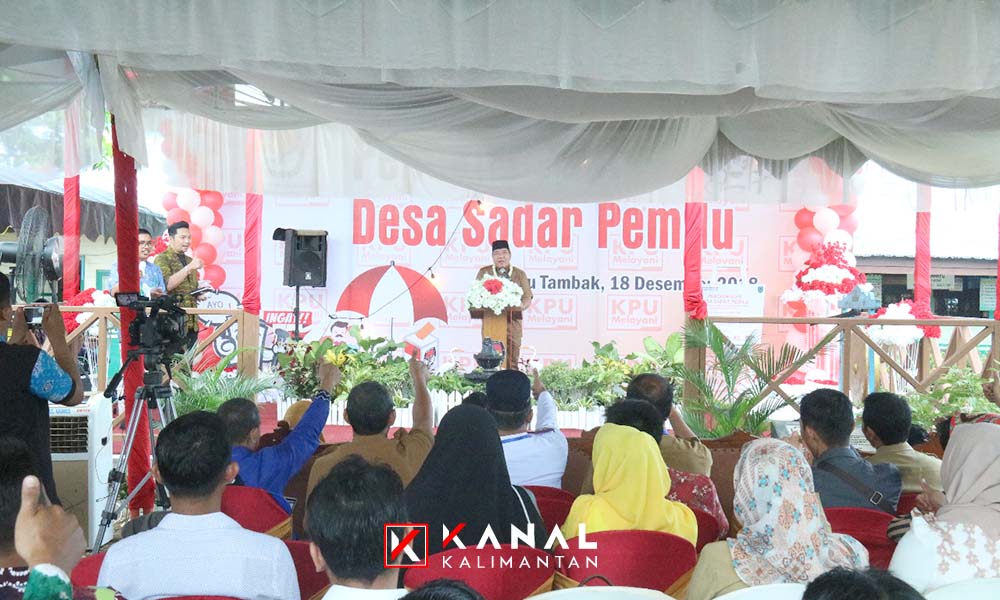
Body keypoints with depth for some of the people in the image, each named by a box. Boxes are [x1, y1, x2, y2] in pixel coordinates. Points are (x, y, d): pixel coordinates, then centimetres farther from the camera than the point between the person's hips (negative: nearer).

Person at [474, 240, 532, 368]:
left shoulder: (519, 274, 12)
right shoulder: (484, 272, 12)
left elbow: (527, 298, 8)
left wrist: (520, 307, -14)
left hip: (512, 323, 0)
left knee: (512, 361, -4)